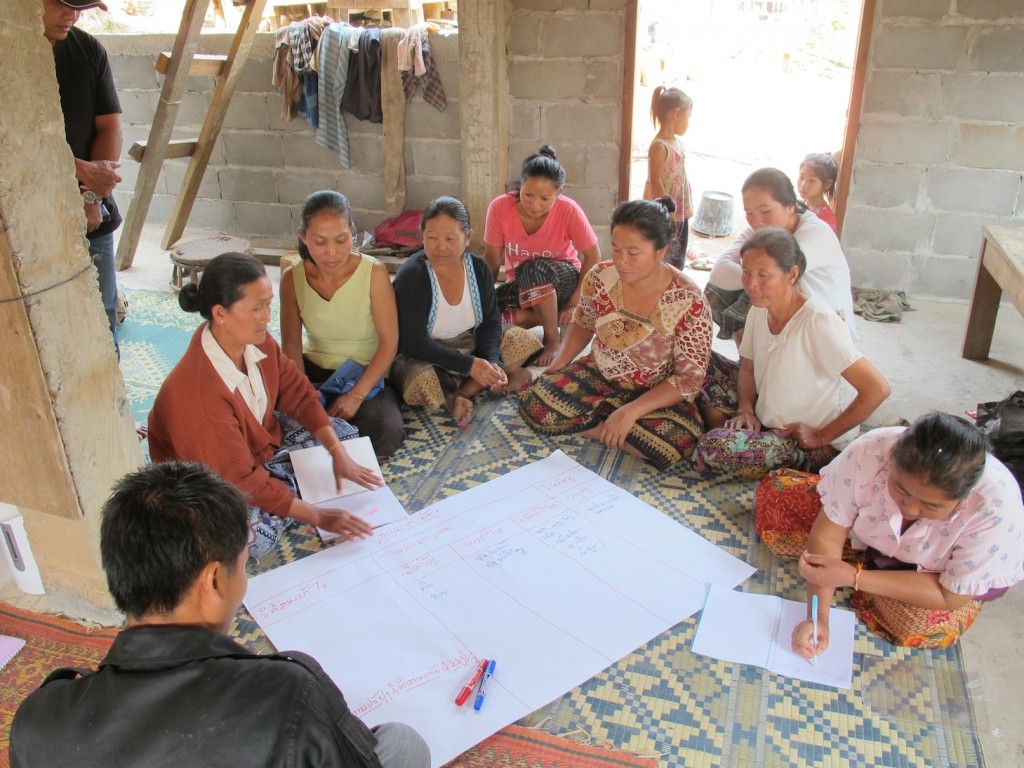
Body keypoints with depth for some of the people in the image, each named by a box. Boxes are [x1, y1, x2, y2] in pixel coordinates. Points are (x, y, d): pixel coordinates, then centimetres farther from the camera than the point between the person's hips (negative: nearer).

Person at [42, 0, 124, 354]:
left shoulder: (89, 50, 7)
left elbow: (110, 126, 3)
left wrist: (92, 196, -8)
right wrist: (82, 171, -17)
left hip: (91, 217, 4)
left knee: (102, 319, 10)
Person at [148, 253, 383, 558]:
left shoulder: (256, 340, -16)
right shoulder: (196, 391, -37)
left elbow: (298, 394, -4)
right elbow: (240, 480, -33)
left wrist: (339, 455, -14)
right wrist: (318, 517, -30)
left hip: (261, 439, 7)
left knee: (344, 435, 4)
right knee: (255, 534, -33)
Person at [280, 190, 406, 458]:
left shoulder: (374, 273, -16)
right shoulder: (292, 278, -7)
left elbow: (389, 343, -16)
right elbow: (291, 343, -7)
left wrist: (356, 395, -22)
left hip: (365, 373, -1)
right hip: (313, 371, 2)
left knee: (387, 434, -28)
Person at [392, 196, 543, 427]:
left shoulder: (478, 267, -5)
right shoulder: (411, 275, -20)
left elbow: (490, 322, -2)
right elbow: (412, 342, -25)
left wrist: (492, 362, -23)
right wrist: (469, 364, -30)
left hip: (472, 348, 6)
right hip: (426, 358, -6)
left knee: (523, 341, -11)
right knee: (422, 383, -38)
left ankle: (459, 394, -18)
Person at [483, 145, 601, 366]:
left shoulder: (569, 211, -25)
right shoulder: (499, 208, -21)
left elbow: (593, 256, -14)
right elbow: (492, 260, -9)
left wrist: (573, 303, -17)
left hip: (565, 279, -2)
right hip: (522, 284, 2)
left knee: (535, 268, -38)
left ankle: (552, 338, -17)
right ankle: (553, 316, -10)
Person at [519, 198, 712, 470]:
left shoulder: (689, 302, -22)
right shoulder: (600, 277, -12)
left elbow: (689, 378, -19)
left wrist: (632, 411, -27)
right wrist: (558, 364, -4)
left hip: (657, 394, -2)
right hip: (599, 376, 2)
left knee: (677, 441, -33)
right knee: (536, 406, -21)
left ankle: (589, 422, -11)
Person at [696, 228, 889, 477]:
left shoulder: (818, 321, -27)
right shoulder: (759, 311, -4)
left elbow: (877, 389, -26)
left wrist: (822, 436, -18)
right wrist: (745, 410, -7)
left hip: (811, 445, -7)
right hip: (766, 417, 7)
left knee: (714, 448, -30)